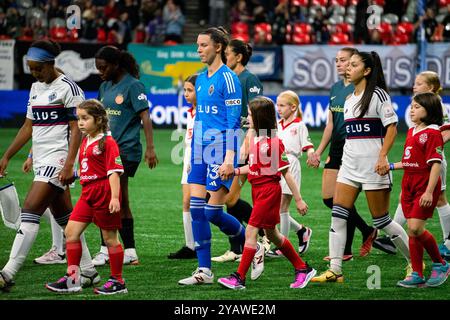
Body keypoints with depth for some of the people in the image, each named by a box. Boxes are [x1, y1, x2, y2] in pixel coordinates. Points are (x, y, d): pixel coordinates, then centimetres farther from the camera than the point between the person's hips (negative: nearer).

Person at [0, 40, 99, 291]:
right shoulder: (36, 88, 16)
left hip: (58, 159, -9)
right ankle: (88, 271, 18)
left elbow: (77, 129, -13)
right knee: (64, 217, 11)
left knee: (30, 212, -16)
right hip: (42, 162, 9)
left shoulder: (68, 88, -9)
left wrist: (69, 164, -21)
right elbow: (29, 127, 21)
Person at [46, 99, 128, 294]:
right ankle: (72, 279, 5)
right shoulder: (85, 142, 14)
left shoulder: (107, 142, -12)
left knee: (110, 237, 1)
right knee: (71, 231, 1)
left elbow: (114, 171, -17)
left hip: (104, 193, -8)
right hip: (88, 193, 8)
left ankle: (118, 282, 11)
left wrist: (114, 197, -23)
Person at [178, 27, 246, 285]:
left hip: (221, 148, -8)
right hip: (201, 149, 8)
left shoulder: (228, 78, -10)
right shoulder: (201, 79, 14)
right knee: (196, 209, 1)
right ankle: (204, 271, 4)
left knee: (213, 212, -8)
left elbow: (234, 121, -14)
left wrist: (229, 158, -20)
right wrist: (193, 153, 20)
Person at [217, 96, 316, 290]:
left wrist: (298, 199, -10)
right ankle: (302, 269, 26)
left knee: (250, 232, -10)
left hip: (269, 190, -10)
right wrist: (235, 171, 5)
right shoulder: (255, 139, 9)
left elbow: (286, 172, -13)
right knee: (271, 234, 16)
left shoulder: (273, 142, -17)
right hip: (258, 190, 10)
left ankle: (239, 278, -7)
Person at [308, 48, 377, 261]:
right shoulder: (335, 88, 14)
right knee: (328, 197, 5)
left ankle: (345, 250, 5)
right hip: (336, 148, 8)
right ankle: (367, 232, 21)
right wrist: (319, 152, 16)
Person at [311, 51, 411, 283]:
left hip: (372, 165, -7)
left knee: (381, 220, -2)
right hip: (349, 165, 7)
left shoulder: (378, 95, -7)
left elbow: (391, 127, -12)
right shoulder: (349, 100, 15)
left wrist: (383, 156, -21)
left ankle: (415, 261, 15)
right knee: (338, 216, -5)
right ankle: (334, 271, -5)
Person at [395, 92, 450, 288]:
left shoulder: (432, 133, -12)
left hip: (425, 186, -8)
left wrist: (429, 191, -22)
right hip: (409, 185, 8)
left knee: (416, 228, -15)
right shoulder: (412, 132, 15)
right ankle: (417, 275, 10)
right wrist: (391, 166, 16)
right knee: (412, 230, 5)